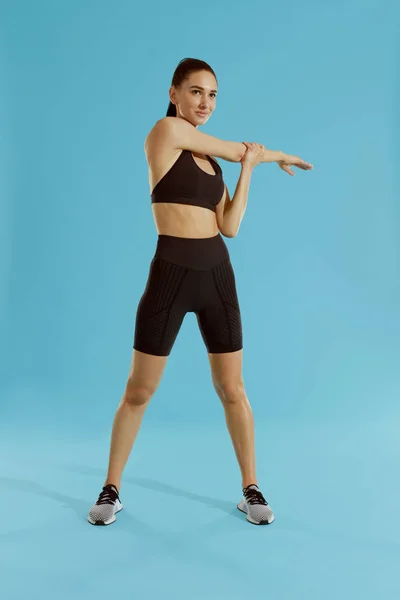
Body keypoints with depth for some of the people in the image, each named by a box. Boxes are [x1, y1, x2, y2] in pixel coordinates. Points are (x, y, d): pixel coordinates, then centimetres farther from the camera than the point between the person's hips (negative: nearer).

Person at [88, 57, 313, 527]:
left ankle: (251, 489, 25)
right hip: (170, 274, -5)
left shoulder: (212, 160, 15)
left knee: (232, 389, 9)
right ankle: (111, 489, 24)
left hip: (217, 273, 6)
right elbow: (239, 148, 1)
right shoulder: (166, 130, -4)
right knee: (139, 390, 4)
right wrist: (273, 154, 19)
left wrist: (249, 168, 1)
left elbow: (230, 227, 6)